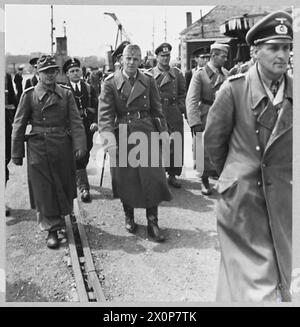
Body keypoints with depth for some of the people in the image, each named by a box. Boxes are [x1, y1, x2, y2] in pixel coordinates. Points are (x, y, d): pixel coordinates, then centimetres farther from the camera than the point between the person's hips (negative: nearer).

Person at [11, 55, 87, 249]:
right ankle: (52, 230, 9)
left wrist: (80, 145, -13)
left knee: (63, 186, 13)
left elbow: (76, 121, -1)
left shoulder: (66, 93, 4)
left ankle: (59, 216, 39)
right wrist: (17, 153, 0)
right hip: (38, 148, -2)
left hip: (63, 147, 2)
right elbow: (19, 126, 2)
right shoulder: (29, 95, 0)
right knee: (44, 189, 0)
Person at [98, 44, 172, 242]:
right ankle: (129, 217, 29)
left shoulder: (149, 80, 4)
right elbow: (105, 113, -12)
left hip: (145, 133, 1)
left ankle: (152, 223, 6)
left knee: (152, 176, -4)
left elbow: (157, 109, 10)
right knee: (126, 179, 7)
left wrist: (163, 131, 7)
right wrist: (108, 137, -25)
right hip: (122, 135, -1)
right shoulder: (110, 83, -3)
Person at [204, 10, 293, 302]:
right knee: (248, 271, 6)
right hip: (240, 194, -3)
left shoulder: (293, 90, -2)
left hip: (282, 198, 3)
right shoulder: (234, 89, -10)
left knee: (280, 266, 15)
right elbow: (213, 139, 1)